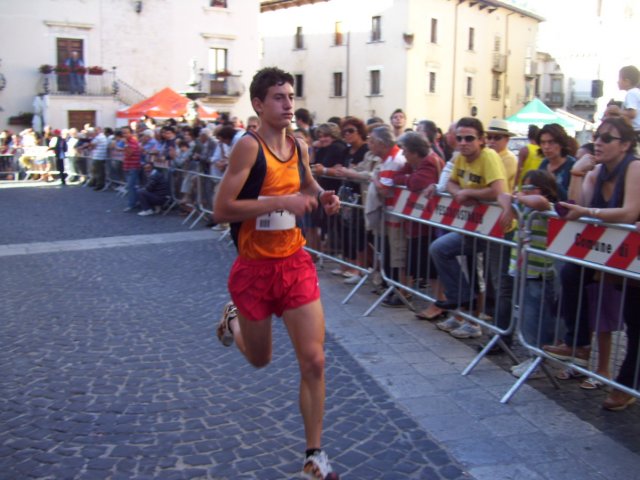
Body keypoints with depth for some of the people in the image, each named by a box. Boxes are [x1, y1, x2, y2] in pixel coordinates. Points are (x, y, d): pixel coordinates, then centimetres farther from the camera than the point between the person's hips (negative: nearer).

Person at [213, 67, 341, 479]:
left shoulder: (299, 146, 3)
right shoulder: (249, 146, -15)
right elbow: (222, 209, -21)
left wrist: (323, 198, 0)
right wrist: (282, 201, -26)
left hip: (295, 263, 4)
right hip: (255, 268, -4)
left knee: (314, 361, -2)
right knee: (260, 359, 17)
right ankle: (234, 320, 51)